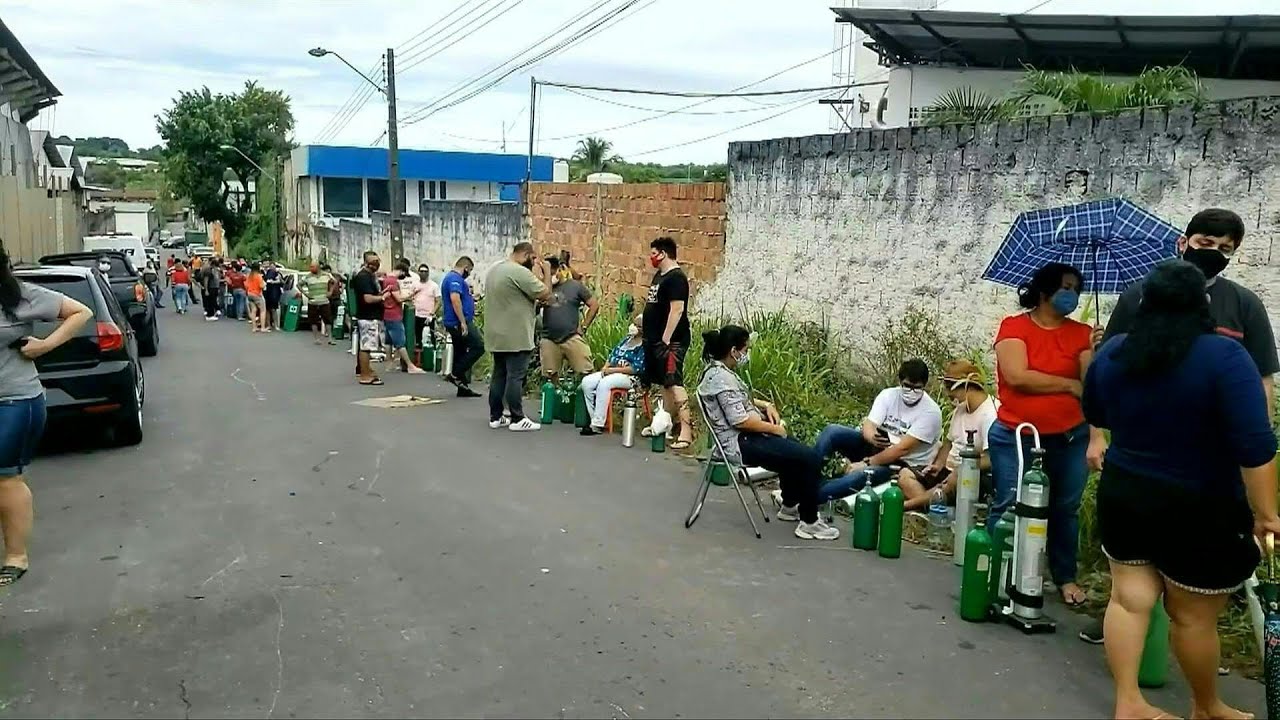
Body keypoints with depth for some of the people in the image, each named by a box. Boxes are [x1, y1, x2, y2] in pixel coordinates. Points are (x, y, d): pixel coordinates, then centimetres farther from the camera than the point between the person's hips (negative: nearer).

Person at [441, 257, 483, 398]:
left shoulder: (449, 277, 21)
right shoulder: (455, 278, -13)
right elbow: (455, 299, -25)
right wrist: (463, 322, -26)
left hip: (454, 323, 11)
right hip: (459, 322, -11)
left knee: (461, 354, 11)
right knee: (479, 346, -11)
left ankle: (463, 387, 14)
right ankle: (455, 374, -9)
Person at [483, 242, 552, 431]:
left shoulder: (494, 270, 14)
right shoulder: (520, 272, -16)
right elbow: (545, 295, -15)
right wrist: (546, 272, -3)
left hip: (497, 335, 9)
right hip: (516, 337, -9)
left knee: (499, 375, 12)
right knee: (515, 377, -5)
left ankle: (496, 417, 15)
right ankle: (517, 419, -1)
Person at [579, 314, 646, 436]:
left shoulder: (644, 346, -8)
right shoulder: (626, 339, 16)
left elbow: (636, 368, -17)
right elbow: (612, 355, 16)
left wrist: (612, 370, -17)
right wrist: (605, 368, -4)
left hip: (630, 377, -8)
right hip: (612, 372, 8)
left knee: (604, 383, -34)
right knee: (586, 382, -13)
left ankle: (598, 425, -31)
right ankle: (595, 418, -9)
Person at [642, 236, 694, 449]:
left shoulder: (676, 278, -14)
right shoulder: (659, 275, 16)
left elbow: (677, 309, -21)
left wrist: (666, 339, -23)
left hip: (671, 341, -10)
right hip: (655, 339, 10)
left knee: (674, 383, -15)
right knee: (665, 383, 16)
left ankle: (686, 430, -18)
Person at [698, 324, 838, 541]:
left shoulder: (719, 370, 9)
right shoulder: (721, 378, -22)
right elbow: (740, 421, -26)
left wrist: (766, 405, 10)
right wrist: (775, 428, -12)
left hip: (747, 436, 11)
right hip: (741, 443, -11)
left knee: (797, 450, 27)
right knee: (811, 458, -15)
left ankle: (789, 506, 37)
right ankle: (809, 523, -5)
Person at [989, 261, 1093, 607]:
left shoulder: (1081, 333, 5)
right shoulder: (1014, 326, -5)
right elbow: (1017, 377, -17)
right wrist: (1071, 386, -10)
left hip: (1069, 438, 4)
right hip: (1015, 436, -4)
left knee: (1065, 508, 13)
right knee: (1008, 507, -2)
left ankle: (1066, 577, 27)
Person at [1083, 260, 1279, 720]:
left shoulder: (1111, 352, -2)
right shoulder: (1224, 356, -18)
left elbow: (1095, 415, 15)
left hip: (1122, 494, 4)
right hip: (1199, 509, -4)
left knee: (1129, 598, 12)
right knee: (1194, 617, 11)